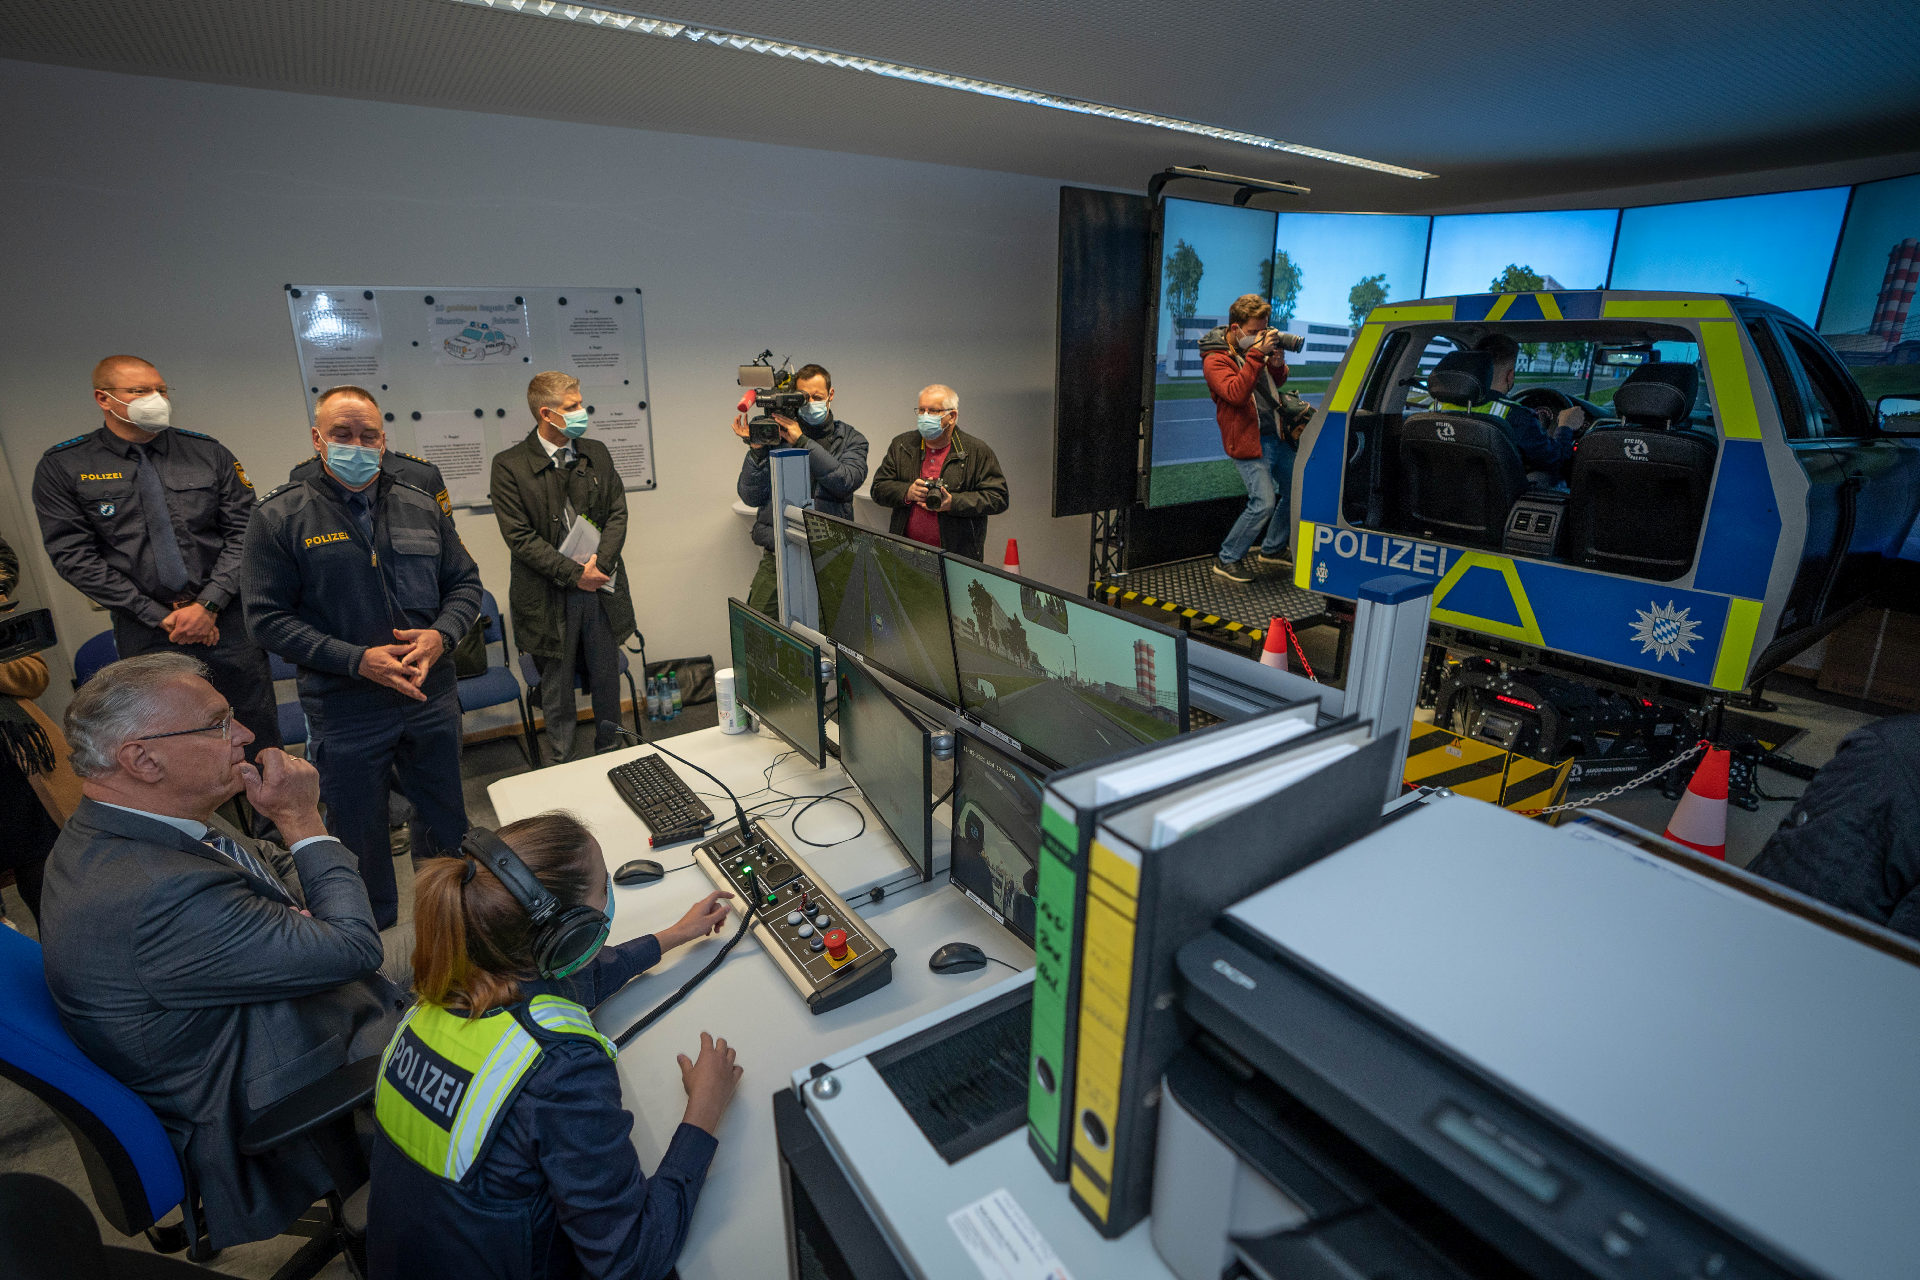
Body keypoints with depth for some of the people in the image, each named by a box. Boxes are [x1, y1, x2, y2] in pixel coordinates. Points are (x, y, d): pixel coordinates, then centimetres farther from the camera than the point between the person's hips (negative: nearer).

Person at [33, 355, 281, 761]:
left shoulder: (208, 453, 4)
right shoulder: (63, 467, 1)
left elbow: (243, 531, 0)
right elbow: (74, 556, -3)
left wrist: (208, 605, -10)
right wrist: (160, 617, -10)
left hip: (225, 617, 0)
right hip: (145, 632, 0)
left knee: (259, 734, 5)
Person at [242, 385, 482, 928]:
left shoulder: (422, 508, 4)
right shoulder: (281, 516, -6)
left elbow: (465, 583, 9)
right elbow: (268, 617, -8)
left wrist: (441, 635, -11)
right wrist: (358, 660, -19)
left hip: (432, 700, 3)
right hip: (344, 714, -3)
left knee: (446, 822, 19)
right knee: (360, 838, 13)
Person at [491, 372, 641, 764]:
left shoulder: (596, 453, 7)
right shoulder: (509, 466, -6)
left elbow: (618, 513, 4)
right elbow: (520, 537, -11)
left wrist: (599, 564, -11)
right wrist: (575, 574, -16)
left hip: (602, 589, 4)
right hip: (550, 597, -3)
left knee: (607, 680, 14)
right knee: (557, 689, 9)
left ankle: (610, 753, 32)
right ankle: (562, 767, 24)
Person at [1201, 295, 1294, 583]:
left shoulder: (1255, 346, 9)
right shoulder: (1215, 360, -12)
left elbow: (1278, 382, 21)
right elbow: (1236, 393, -29)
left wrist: (1277, 364, -1)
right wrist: (1256, 354, -29)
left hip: (1276, 435, 9)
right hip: (1249, 441, -8)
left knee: (1294, 490, 17)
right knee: (1264, 503, -16)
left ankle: (1272, 549, 33)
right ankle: (1227, 560, -1)